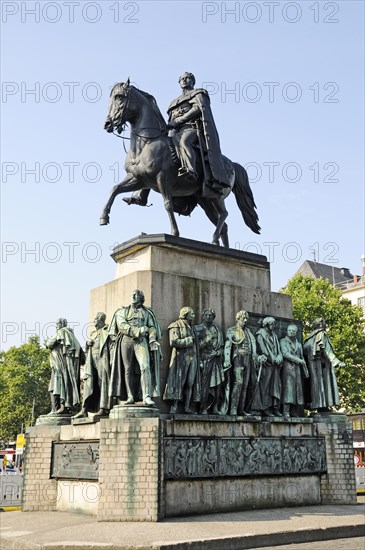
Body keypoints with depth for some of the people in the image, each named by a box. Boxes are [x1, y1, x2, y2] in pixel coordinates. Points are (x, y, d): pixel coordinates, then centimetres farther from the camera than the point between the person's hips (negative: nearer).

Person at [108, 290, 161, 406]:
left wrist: (152, 340, -6)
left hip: (141, 341, -1)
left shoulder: (147, 312, 18)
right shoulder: (122, 311, 15)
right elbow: (121, 325, -1)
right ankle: (130, 396, 3)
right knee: (128, 369, -1)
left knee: (145, 367, -17)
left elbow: (152, 327, 13)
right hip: (126, 341, 1)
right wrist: (137, 330, -11)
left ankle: (147, 396, -22)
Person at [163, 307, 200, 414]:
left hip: (193, 358, 7)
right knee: (179, 382, -8)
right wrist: (189, 340, -12)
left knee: (190, 383, 3)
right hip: (181, 357, -7)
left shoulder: (191, 327, 22)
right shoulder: (176, 326, -2)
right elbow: (174, 342, -15)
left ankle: (187, 407, 6)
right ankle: (174, 406, -5)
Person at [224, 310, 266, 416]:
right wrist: (227, 360, -13)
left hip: (249, 360, 6)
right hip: (238, 358, -6)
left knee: (246, 384, 3)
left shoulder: (248, 331, 21)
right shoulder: (232, 331, 4)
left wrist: (257, 357, 13)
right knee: (238, 382, -17)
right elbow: (227, 346, -4)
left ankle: (241, 409, 6)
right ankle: (233, 409, -17)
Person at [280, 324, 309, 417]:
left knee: (297, 390, -2)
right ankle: (286, 412, -18)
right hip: (287, 368, -5)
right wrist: (298, 360, -10)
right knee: (288, 389, -15)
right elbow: (285, 354, -7)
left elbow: (302, 357, 21)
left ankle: (295, 413, -3)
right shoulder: (283, 341, 7)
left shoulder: (298, 344, 24)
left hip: (297, 369, 5)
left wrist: (305, 370, 13)